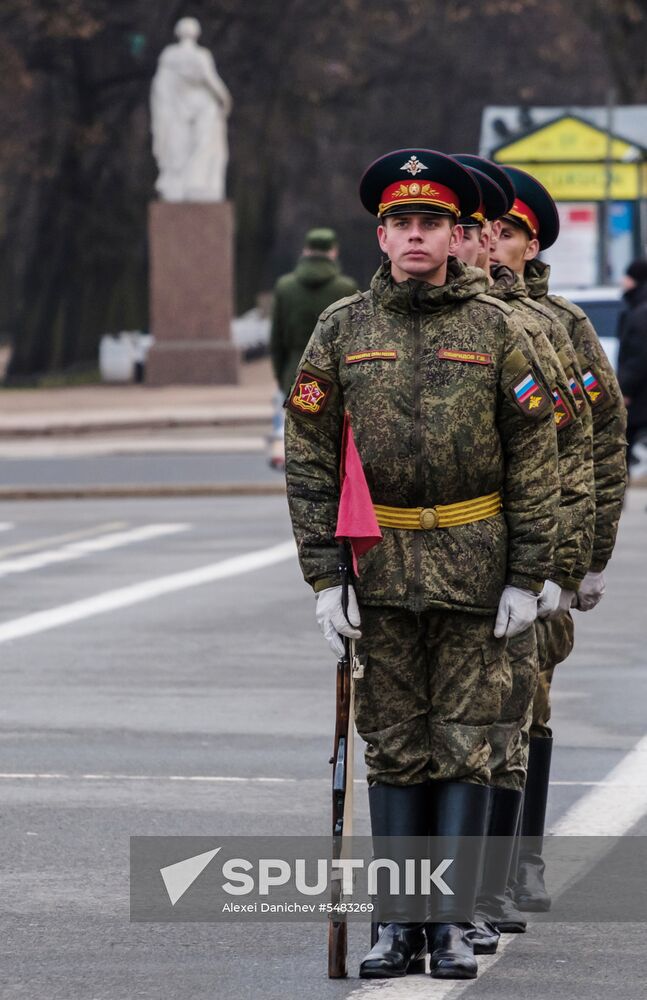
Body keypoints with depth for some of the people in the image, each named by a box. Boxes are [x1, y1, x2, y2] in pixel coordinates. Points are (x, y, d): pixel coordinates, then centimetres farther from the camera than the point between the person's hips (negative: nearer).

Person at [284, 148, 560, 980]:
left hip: (473, 569, -1)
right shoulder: (341, 329, 5)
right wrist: (323, 575, -3)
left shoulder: (496, 328, 2)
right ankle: (398, 926, 10)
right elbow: (308, 458, 4)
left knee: (463, 748, 1)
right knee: (394, 750, 5)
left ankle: (453, 925, 6)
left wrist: (527, 577, -4)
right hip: (381, 570, 1)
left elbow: (534, 459, 2)